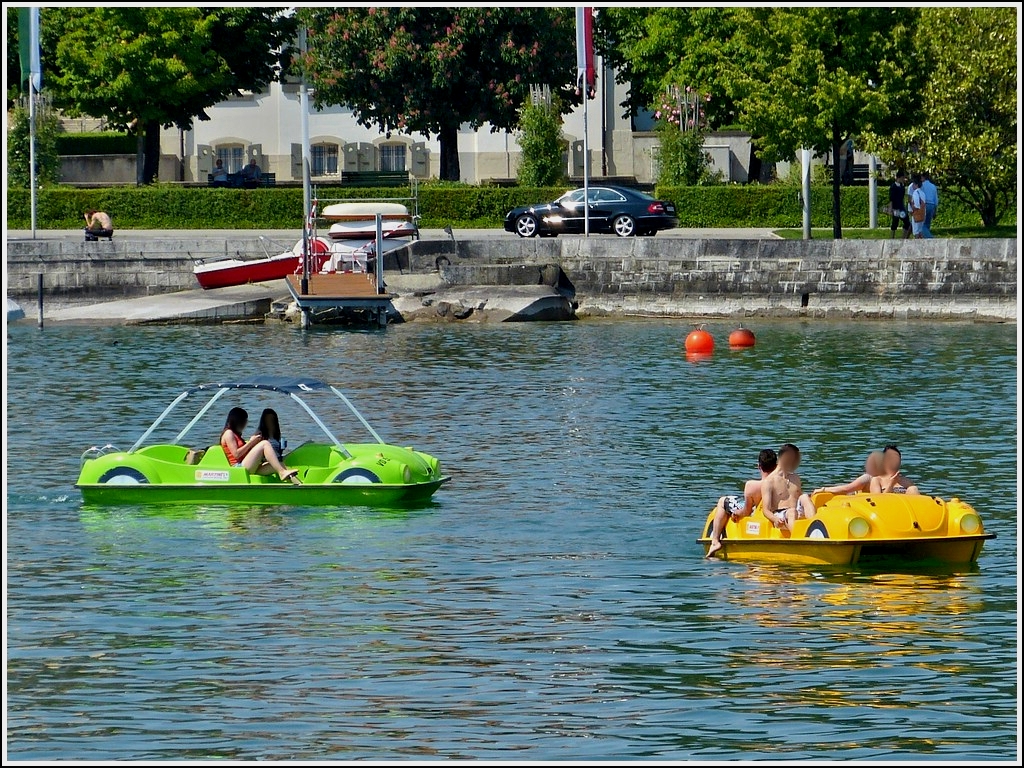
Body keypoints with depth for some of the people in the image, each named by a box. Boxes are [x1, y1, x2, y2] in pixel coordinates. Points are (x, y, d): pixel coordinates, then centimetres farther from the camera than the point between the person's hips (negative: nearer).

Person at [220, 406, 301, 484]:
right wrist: (251, 442, -7)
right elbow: (236, 454, -13)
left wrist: (253, 442, 12)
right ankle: (282, 472, -28)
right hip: (239, 467, -10)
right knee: (265, 443, -21)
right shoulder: (228, 433, -1)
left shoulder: (236, 434, 28)